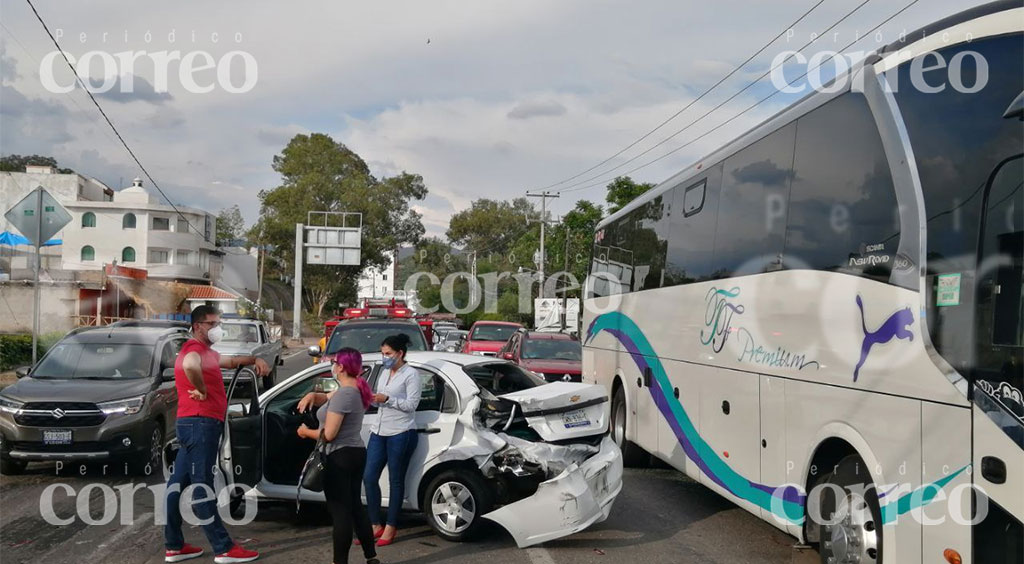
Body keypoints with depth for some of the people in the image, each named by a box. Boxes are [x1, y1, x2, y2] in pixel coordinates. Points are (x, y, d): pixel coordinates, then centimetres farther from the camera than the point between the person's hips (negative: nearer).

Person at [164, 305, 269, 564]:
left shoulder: (205, 351, 21)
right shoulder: (195, 349, -12)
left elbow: (230, 361, 36)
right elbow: (189, 366, -37)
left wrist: (254, 360, 19)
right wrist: (201, 391, -23)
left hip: (193, 423, 11)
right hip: (201, 423, -11)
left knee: (179, 483, 11)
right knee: (201, 485, -7)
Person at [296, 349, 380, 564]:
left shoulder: (343, 394, -20)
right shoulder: (356, 389, 10)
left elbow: (329, 434, -22)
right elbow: (327, 399, 25)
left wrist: (306, 432, -4)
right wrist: (312, 396, 2)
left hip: (340, 457, -10)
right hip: (356, 453, 10)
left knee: (340, 511, -3)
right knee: (355, 507, 17)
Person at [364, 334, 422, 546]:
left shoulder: (411, 375, -6)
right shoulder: (385, 373, 16)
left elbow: (411, 404, -13)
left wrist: (387, 399, -19)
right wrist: (371, 398, 1)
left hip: (400, 433, -7)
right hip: (378, 432, 7)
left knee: (395, 480, 2)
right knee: (369, 478, 3)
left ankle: (391, 527, 13)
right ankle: (376, 526, 15)